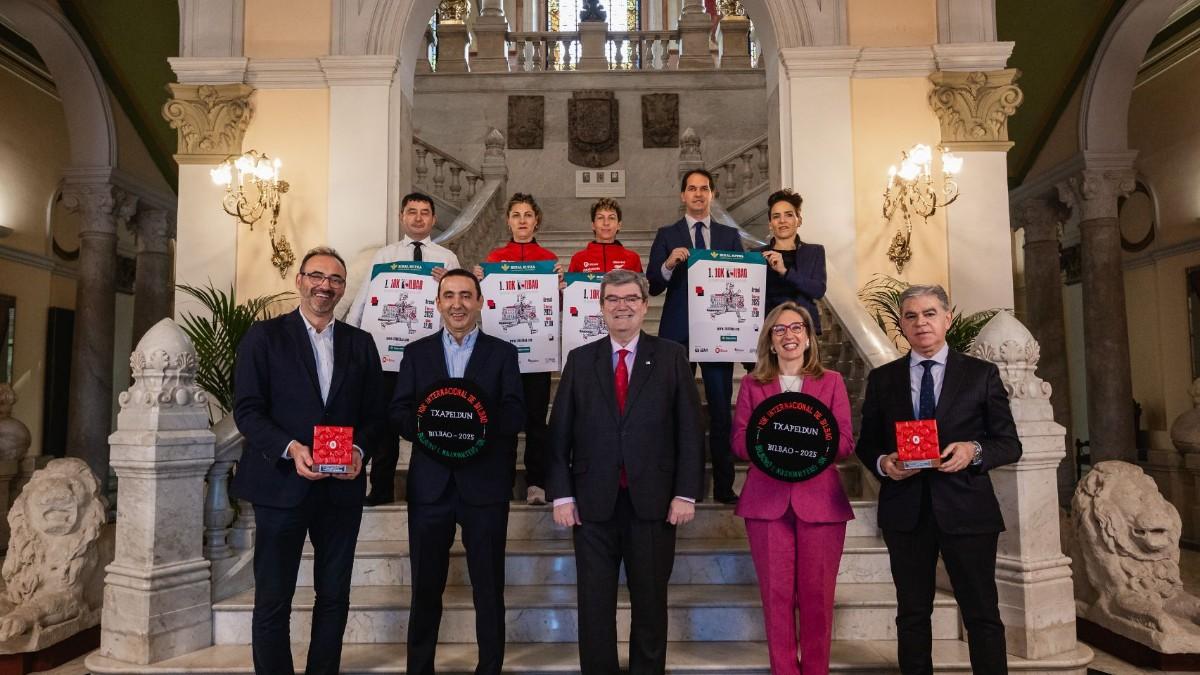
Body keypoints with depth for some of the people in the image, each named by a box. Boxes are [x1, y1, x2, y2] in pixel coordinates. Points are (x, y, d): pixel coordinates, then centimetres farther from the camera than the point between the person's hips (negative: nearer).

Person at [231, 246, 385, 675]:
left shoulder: (361, 344, 10)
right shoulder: (264, 336, 1)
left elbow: (375, 413, 8)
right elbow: (247, 409, -6)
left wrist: (360, 450, -12)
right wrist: (290, 448, -20)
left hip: (342, 488, 3)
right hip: (282, 484, -3)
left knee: (334, 597, 13)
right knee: (273, 601, 6)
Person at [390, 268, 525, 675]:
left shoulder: (502, 353, 6)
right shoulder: (417, 352, 10)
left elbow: (515, 414, -4)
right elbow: (398, 412, 2)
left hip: (485, 484, -1)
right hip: (430, 484, 1)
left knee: (489, 586, 8)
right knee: (426, 586, 11)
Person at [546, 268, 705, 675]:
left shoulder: (671, 357, 3)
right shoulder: (580, 360, 7)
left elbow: (689, 429, 0)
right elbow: (559, 432, 4)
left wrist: (686, 493, -6)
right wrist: (561, 494, -2)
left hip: (652, 501, -1)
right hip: (593, 502, 1)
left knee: (650, 601, 11)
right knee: (594, 602, 8)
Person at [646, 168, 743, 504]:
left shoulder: (730, 236, 12)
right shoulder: (667, 235, 8)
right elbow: (653, 286, 0)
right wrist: (669, 264, -19)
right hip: (678, 332, 0)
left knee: (721, 410, 1)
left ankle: (724, 485, 8)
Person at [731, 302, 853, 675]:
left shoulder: (831, 381, 9)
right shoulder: (752, 384, 9)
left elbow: (846, 442, 3)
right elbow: (738, 440, 4)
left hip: (819, 498, 0)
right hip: (767, 499, 0)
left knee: (817, 594, 3)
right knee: (776, 592, 2)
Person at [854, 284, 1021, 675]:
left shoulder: (981, 374, 4)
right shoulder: (882, 378, 9)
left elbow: (1010, 444, 3)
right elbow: (866, 444, 11)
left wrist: (974, 450, -17)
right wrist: (882, 463, -11)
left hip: (965, 509, -1)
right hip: (905, 510, 2)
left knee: (981, 614, 4)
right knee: (912, 613, 11)